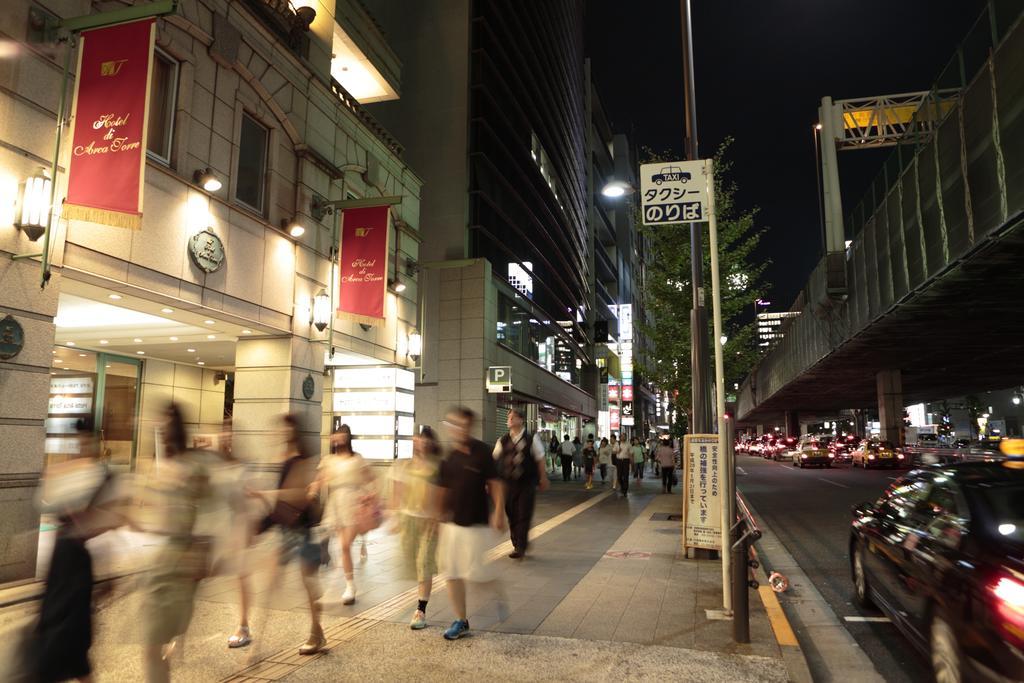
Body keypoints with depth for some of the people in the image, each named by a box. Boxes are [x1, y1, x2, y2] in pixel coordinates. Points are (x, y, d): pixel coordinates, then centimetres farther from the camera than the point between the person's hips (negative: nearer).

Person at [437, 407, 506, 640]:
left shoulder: (481, 452, -9)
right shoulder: (447, 457, 2)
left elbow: (495, 483, -7)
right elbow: (443, 489, 12)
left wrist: (498, 512, -13)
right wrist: (441, 515, 14)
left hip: (477, 523, -4)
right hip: (452, 523, 4)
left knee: (481, 572, 1)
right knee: (452, 573, 8)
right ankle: (460, 620, 23)